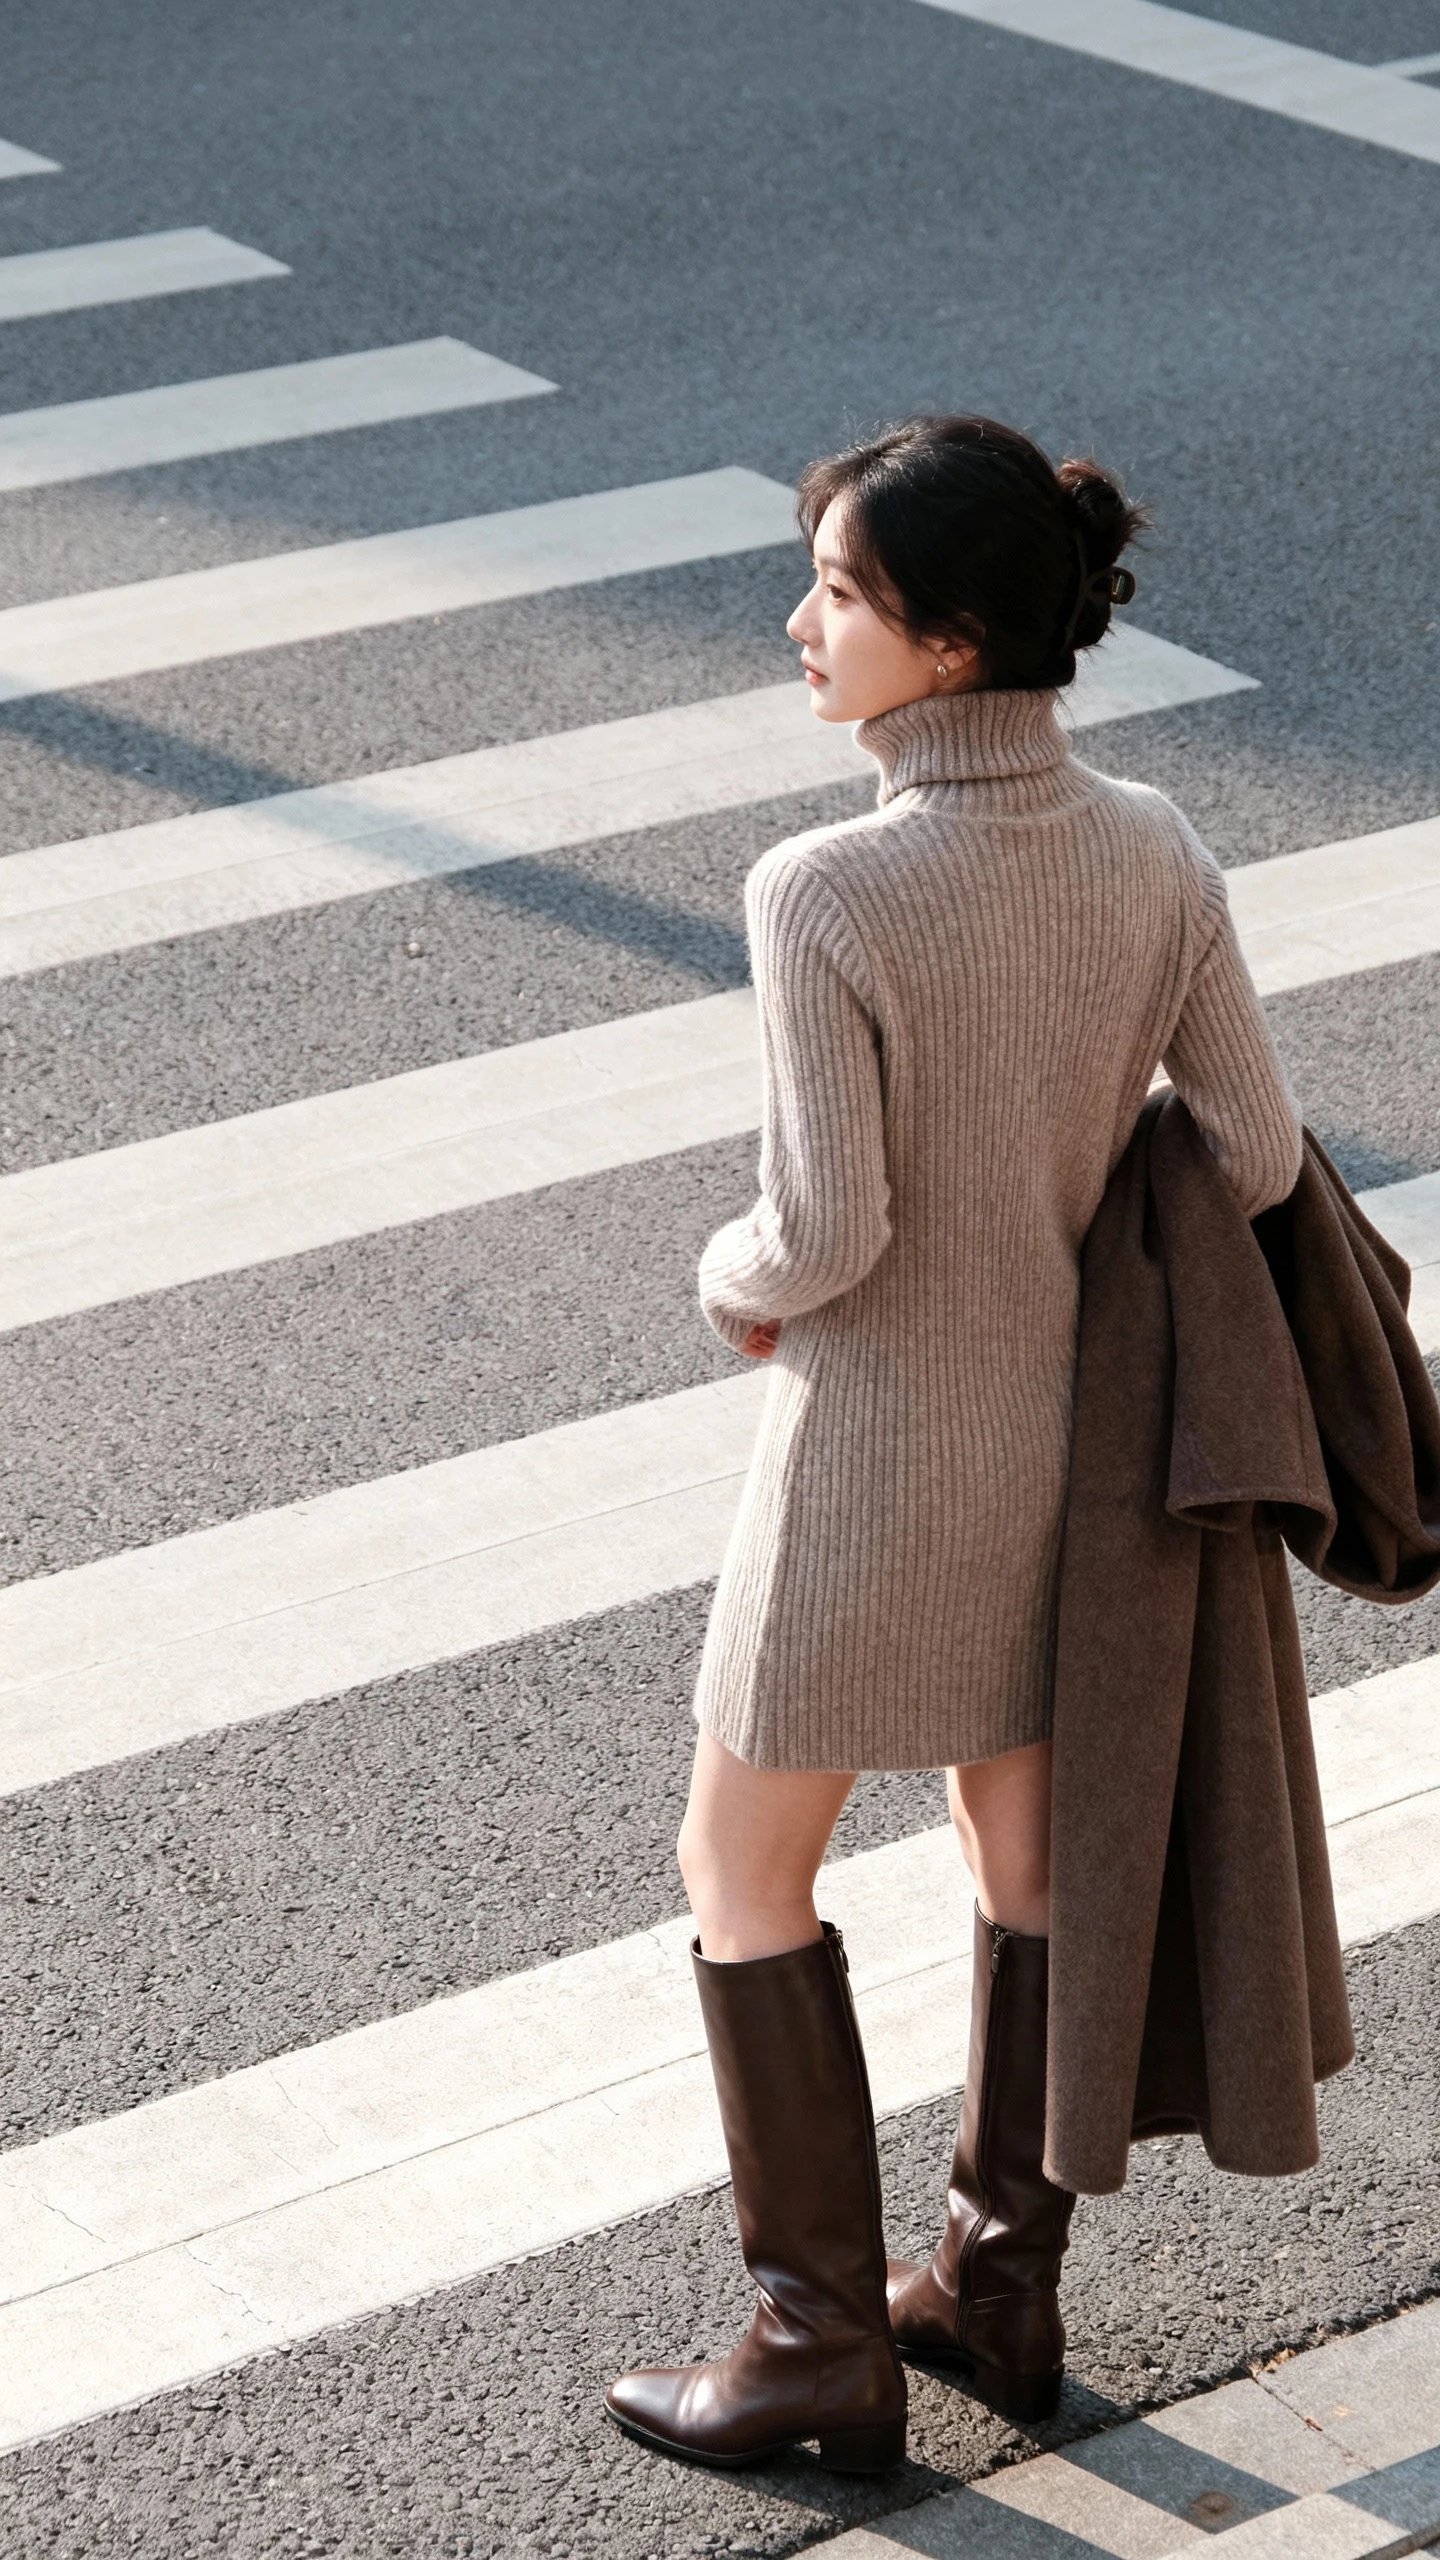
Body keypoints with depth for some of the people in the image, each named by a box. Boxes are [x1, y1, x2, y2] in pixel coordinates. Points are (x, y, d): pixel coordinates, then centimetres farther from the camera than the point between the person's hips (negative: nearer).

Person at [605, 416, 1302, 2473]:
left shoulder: (824, 895, -28)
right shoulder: (1153, 851, -11)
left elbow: (827, 1233, -25)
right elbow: (1253, 1155, -6)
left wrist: (736, 1278, -1)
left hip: (885, 1449, -6)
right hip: (1075, 1418, 6)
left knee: (743, 1870, 14)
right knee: (1025, 1840, 23)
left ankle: (826, 2346, 22)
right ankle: (1003, 2290, 36)